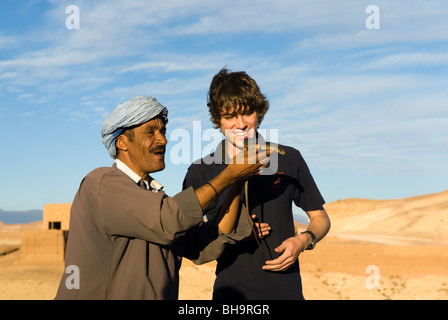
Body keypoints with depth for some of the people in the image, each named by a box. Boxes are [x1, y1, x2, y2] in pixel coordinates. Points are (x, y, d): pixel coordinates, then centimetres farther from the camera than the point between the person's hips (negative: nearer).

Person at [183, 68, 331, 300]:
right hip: (231, 291, -1)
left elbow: (320, 217, 11)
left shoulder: (288, 159, 3)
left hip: (286, 289, 1)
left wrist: (304, 240, -9)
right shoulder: (201, 172, -1)